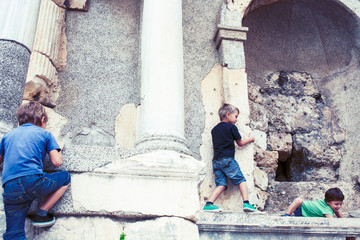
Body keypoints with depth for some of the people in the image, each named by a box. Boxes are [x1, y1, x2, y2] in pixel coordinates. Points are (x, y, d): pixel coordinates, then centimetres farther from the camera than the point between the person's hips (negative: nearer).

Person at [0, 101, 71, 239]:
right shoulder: (45, 134, 14)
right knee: (65, 177, 23)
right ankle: (41, 213, 10)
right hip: (33, 181, -3)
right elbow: (57, 162, 8)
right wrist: (59, 148, 29)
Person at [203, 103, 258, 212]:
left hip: (216, 160, 6)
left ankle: (209, 204, -10)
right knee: (241, 180, 1)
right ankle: (246, 203, -8)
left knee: (221, 184, 3)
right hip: (227, 159, -6)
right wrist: (250, 139, 29)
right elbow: (240, 143, 12)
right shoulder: (232, 127, 2)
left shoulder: (214, 129, 18)